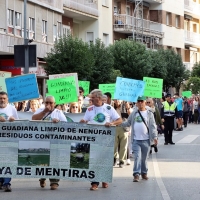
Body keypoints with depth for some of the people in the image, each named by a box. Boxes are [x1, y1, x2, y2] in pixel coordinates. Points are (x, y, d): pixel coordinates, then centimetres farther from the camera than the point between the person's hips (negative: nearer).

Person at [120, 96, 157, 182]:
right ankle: (136, 174, -11)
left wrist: (155, 137, -7)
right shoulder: (134, 113, 9)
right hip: (136, 140, 0)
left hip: (146, 139, 0)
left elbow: (153, 126, 1)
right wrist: (119, 123, -2)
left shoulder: (149, 114, 3)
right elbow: (128, 123, 13)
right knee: (137, 157, -9)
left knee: (144, 158, 9)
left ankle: (144, 173, 22)